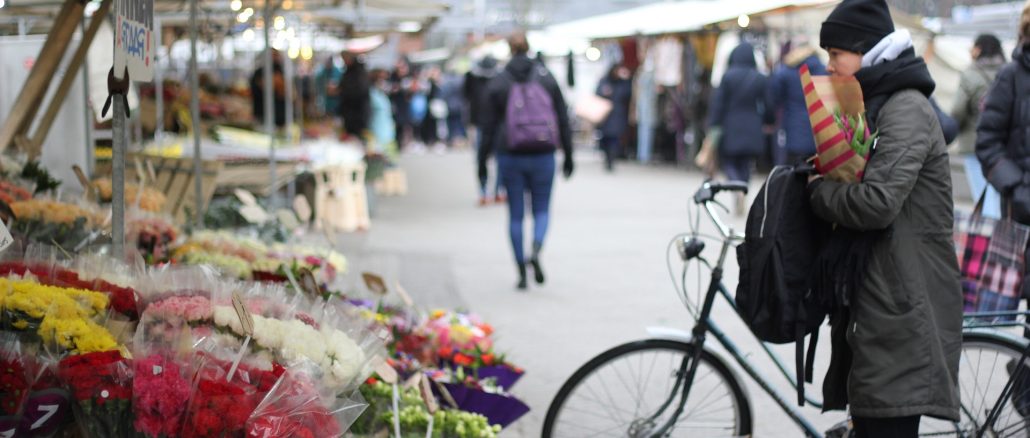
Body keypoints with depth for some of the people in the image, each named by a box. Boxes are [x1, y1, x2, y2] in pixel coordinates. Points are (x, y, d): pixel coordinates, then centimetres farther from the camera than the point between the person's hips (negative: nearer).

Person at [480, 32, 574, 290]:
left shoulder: (497, 84, -2)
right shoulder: (547, 79, 1)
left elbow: (489, 126, -1)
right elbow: (563, 120, 3)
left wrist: (483, 161, 7)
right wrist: (568, 156, 10)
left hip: (510, 157, -1)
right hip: (543, 155, 1)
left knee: (516, 214, 8)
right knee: (542, 209, 12)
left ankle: (521, 272, 7)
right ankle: (536, 250, -16)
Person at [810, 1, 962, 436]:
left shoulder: (906, 109, -13)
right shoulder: (876, 105, 19)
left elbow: (878, 202, -25)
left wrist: (819, 190, -8)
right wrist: (824, 181, 2)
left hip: (901, 311, -10)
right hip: (875, 302, 10)